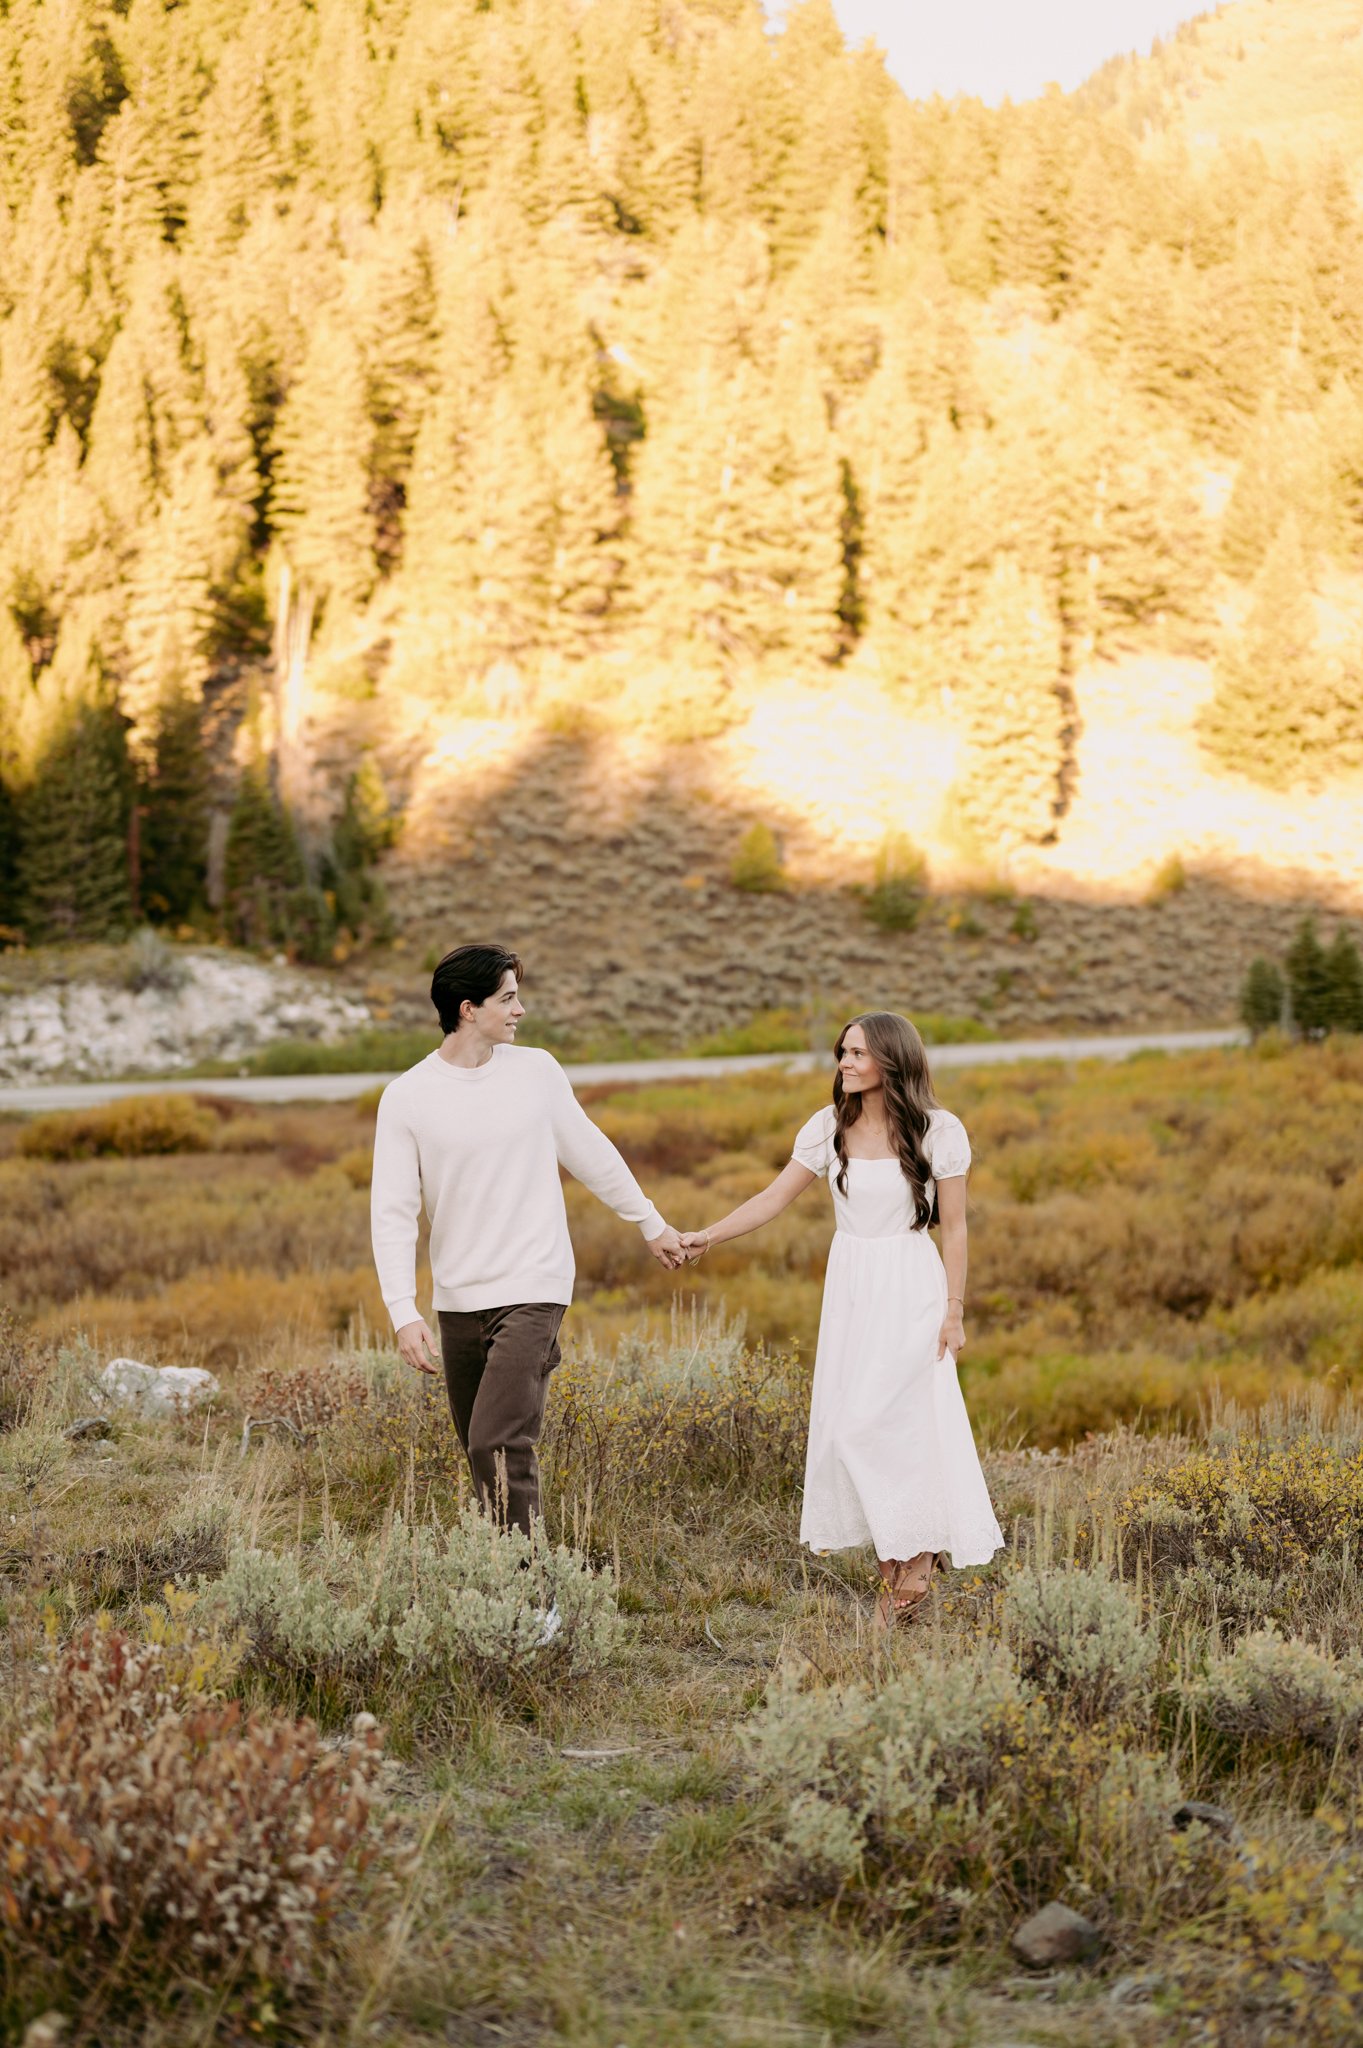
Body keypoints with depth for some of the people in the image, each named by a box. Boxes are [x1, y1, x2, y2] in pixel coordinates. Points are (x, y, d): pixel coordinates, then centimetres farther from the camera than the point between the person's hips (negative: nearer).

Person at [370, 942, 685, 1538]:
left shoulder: (536, 1070, 1)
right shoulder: (406, 1097, -4)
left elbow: (591, 1153, 16)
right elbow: (392, 1213, -6)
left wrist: (650, 1223, 24)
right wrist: (404, 1314, -16)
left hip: (532, 1292, -2)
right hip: (458, 1301, 2)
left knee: (498, 1444, -15)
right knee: (480, 1451, 10)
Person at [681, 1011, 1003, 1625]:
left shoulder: (938, 1132, -6)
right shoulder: (830, 1127, 2)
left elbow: (954, 1227, -3)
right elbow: (775, 1197, 3)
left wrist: (954, 1310, -6)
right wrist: (707, 1235, -5)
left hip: (910, 1290, -4)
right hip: (849, 1287, 4)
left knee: (872, 1421, -12)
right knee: (845, 1424, 1)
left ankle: (915, 1556, 6)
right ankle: (896, 1564, 11)